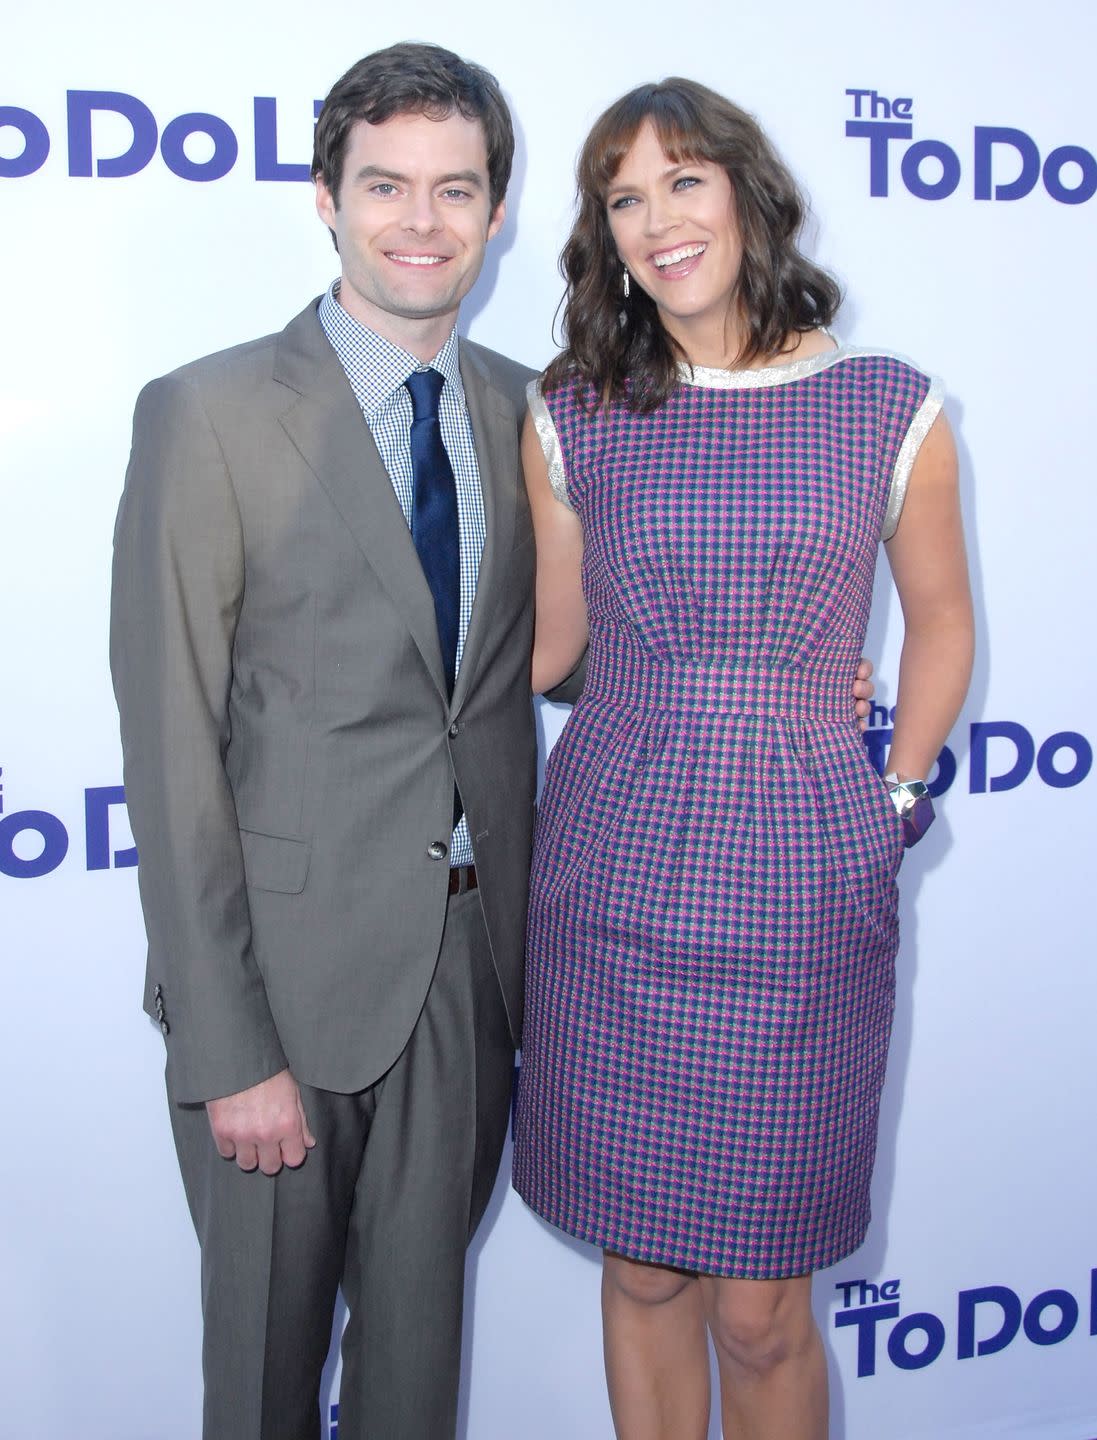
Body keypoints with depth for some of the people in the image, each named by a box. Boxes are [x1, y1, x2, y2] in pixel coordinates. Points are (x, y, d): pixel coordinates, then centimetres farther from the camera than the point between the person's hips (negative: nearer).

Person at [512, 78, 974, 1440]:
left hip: (799, 891, -1)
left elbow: (939, 622, 12)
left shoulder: (890, 412, 0)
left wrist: (892, 804, 7)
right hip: (611, 882, 2)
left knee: (760, 1307, 6)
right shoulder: (572, 418, 3)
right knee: (642, 1271, 14)